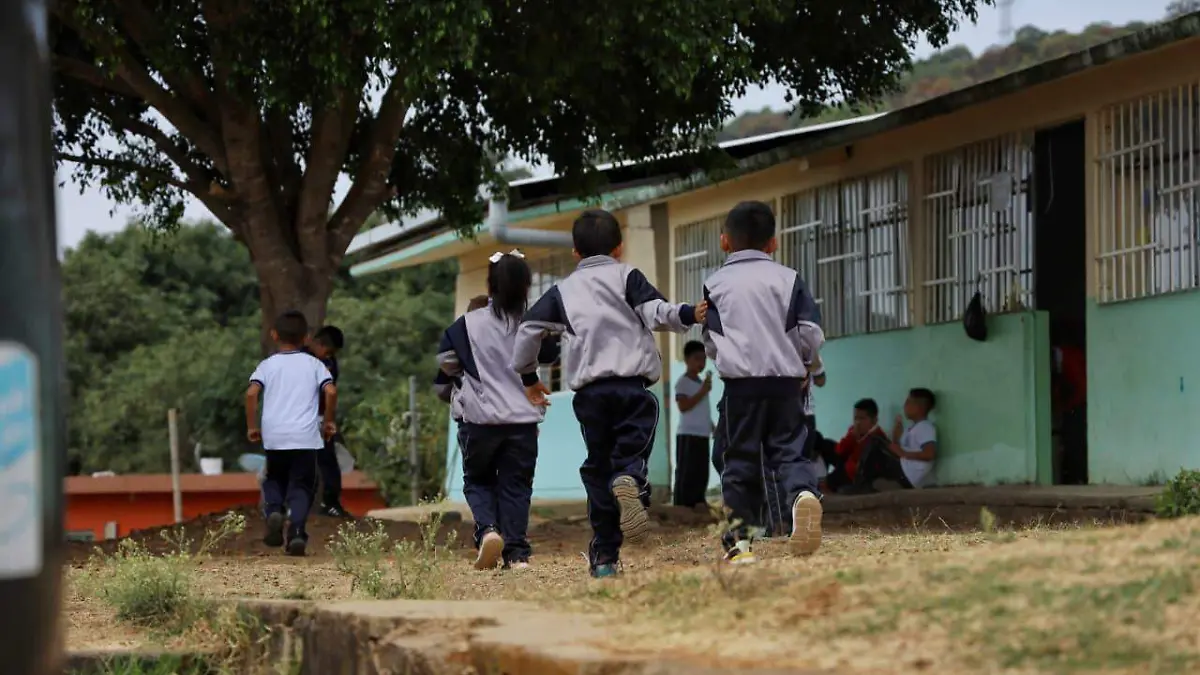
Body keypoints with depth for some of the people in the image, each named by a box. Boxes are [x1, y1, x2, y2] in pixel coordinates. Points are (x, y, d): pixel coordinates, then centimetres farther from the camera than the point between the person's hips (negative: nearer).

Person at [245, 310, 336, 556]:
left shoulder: (268, 365, 7)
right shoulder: (313, 364, 6)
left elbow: (251, 393, -7)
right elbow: (331, 391, -7)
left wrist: (252, 426, 2)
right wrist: (328, 421, 6)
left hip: (274, 436, 1)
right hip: (306, 436, -1)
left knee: (274, 479, 20)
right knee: (301, 486, 4)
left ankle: (273, 511, -8)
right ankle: (296, 531, -15)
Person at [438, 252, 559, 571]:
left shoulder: (470, 323, -8)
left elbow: (445, 359, -2)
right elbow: (550, 355, 11)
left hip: (480, 420, -1)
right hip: (523, 419, 1)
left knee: (477, 481, 16)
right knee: (516, 485, 8)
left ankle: (487, 530, -9)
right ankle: (517, 553, 1)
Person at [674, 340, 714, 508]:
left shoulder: (702, 382, 19)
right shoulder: (683, 382, -8)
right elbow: (683, 406, -20)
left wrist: (712, 427, 21)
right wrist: (703, 391, -21)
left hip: (702, 435, 9)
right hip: (688, 435, -9)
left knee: (701, 475, 8)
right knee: (686, 474, -11)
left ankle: (697, 507, 11)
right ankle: (681, 509, -13)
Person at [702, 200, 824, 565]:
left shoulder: (715, 284, 5)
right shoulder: (788, 278, 6)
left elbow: (713, 343, 2)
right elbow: (811, 335, 1)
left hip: (741, 381, -1)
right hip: (786, 379, 1)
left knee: (740, 457, 6)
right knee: (789, 450, 3)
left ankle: (738, 539, 5)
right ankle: (803, 493, -30)